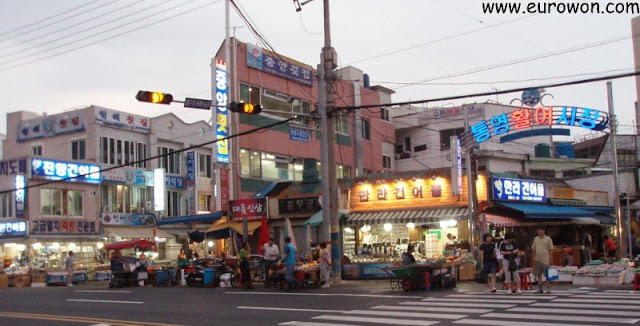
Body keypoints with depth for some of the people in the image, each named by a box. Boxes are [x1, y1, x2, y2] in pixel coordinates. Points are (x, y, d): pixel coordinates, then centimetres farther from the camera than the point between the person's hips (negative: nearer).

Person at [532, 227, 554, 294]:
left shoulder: (548, 239, 0)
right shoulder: (536, 239, 11)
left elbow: (551, 250, -1)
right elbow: (534, 249, 15)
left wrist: (550, 259, -6)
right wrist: (534, 258, 9)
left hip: (545, 260, -4)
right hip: (537, 260, 4)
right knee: (538, 275, 6)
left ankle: (548, 288, 6)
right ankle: (540, 289, 13)